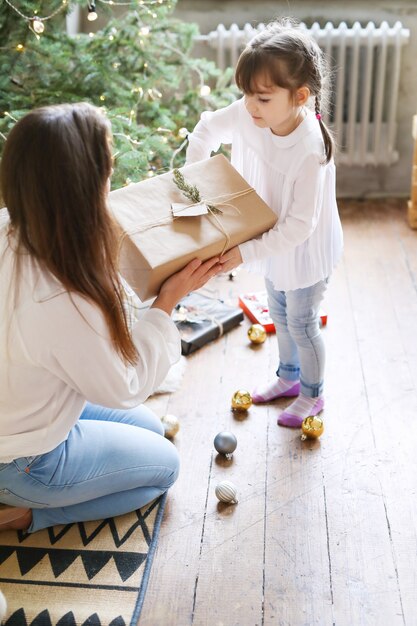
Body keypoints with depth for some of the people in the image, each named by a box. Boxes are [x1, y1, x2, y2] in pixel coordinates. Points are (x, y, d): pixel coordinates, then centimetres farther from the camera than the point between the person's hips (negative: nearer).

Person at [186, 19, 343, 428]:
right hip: (273, 244, 7)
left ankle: (312, 395, 38)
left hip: (305, 251, -7)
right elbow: (208, 127, 1)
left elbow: (300, 226, -34)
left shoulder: (309, 151, -37)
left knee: (301, 325, 13)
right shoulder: (249, 115, -20)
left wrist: (247, 252, -36)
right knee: (280, 315, 26)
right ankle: (289, 375, 51)